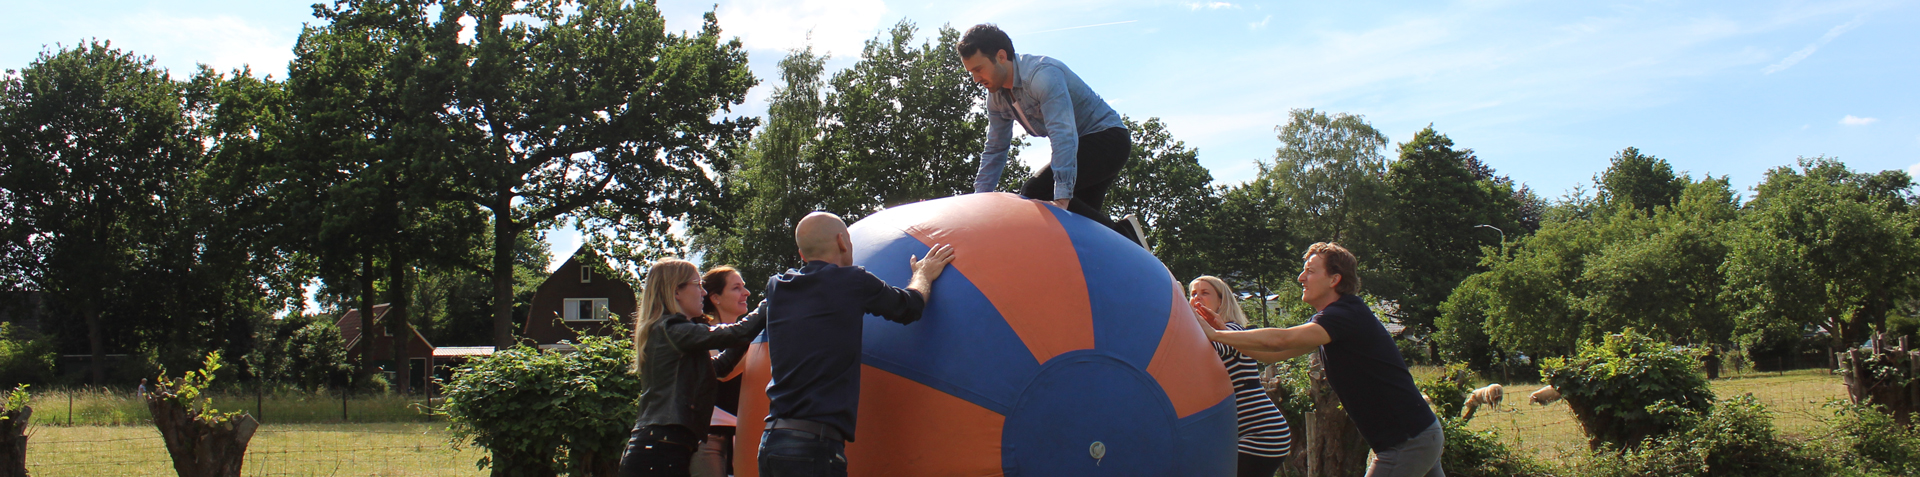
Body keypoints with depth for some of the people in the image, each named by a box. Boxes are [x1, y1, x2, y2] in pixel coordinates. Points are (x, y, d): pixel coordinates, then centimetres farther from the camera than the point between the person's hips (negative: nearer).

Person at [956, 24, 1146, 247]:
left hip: (1108, 138, -9)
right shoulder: (997, 97, 1)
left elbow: (1063, 135, -37)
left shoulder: (1043, 75, -27)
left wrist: (1062, 198, -43)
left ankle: (1123, 238, -22)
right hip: (1081, 146, 9)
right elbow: (995, 150, 11)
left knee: (1035, 193, -24)